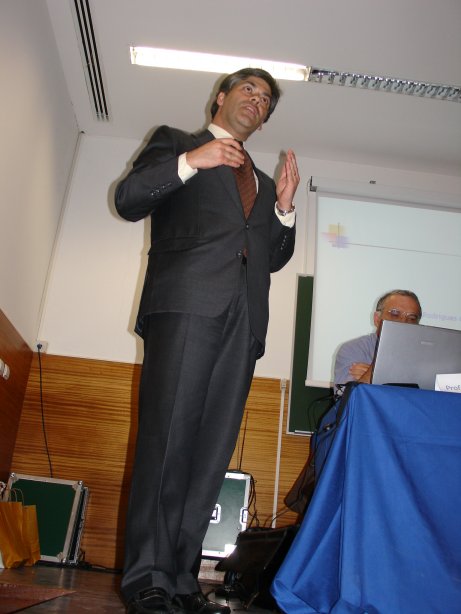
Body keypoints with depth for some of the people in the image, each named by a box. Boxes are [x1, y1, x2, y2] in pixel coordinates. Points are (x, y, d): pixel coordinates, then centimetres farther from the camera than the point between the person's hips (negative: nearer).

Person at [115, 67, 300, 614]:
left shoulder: (261, 179, 34)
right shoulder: (174, 141, 21)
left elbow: (275, 258, 29)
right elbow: (128, 200, 7)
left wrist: (284, 206, 12)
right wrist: (189, 162, -6)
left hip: (244, 315, 5)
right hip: (188, 299, -4)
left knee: (212, 449, -4)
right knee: (168, 436, -14)